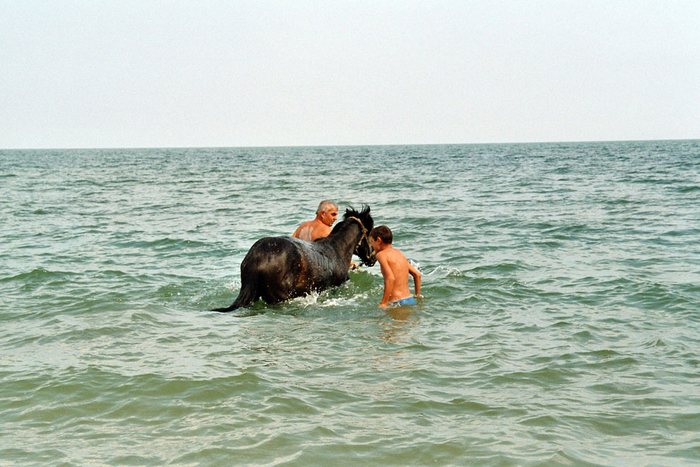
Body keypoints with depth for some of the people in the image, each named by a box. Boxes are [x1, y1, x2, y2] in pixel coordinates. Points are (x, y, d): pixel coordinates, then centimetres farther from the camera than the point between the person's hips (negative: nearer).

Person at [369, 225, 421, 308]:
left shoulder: (381, 254, -7)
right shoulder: (399, 252, 16)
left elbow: (390, 278, -21)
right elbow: (417, 274, 20)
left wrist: (383, 303, -21)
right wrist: (418, 295, 29)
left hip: (397, 303, -8)